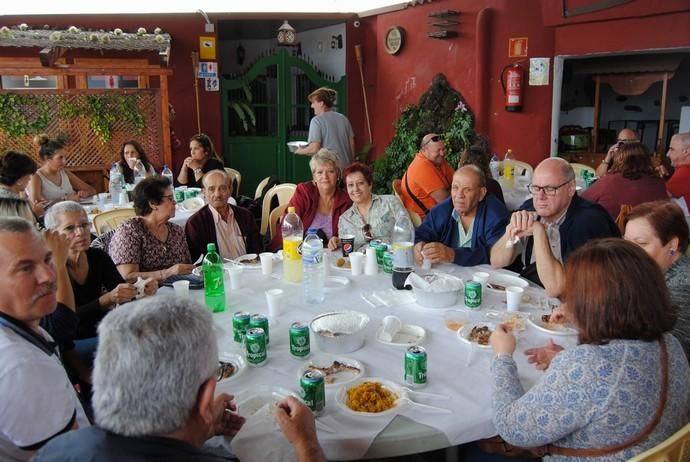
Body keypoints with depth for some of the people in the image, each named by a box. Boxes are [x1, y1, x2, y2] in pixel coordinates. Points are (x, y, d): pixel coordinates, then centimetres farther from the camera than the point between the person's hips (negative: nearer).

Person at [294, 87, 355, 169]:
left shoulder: (317, 120, -9)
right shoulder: (343, 118, 9)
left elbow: (314, 149, -15)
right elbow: (352, 144, 12)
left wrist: (300, 151, 4)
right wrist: (351, 163, 22)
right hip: (346, 167, 6)